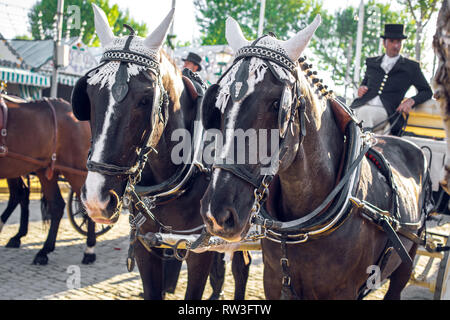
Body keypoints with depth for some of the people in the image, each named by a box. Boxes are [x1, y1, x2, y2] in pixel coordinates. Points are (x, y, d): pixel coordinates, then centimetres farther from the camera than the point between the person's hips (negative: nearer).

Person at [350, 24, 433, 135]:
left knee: (364, 113, -38)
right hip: (362, 105, 3)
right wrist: (361, 89, 10)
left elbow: (427, 91, 18)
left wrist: (411, 101, -2)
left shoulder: (411, 67, 16)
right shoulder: (371, 62, 25)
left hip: (386, 112, -3)